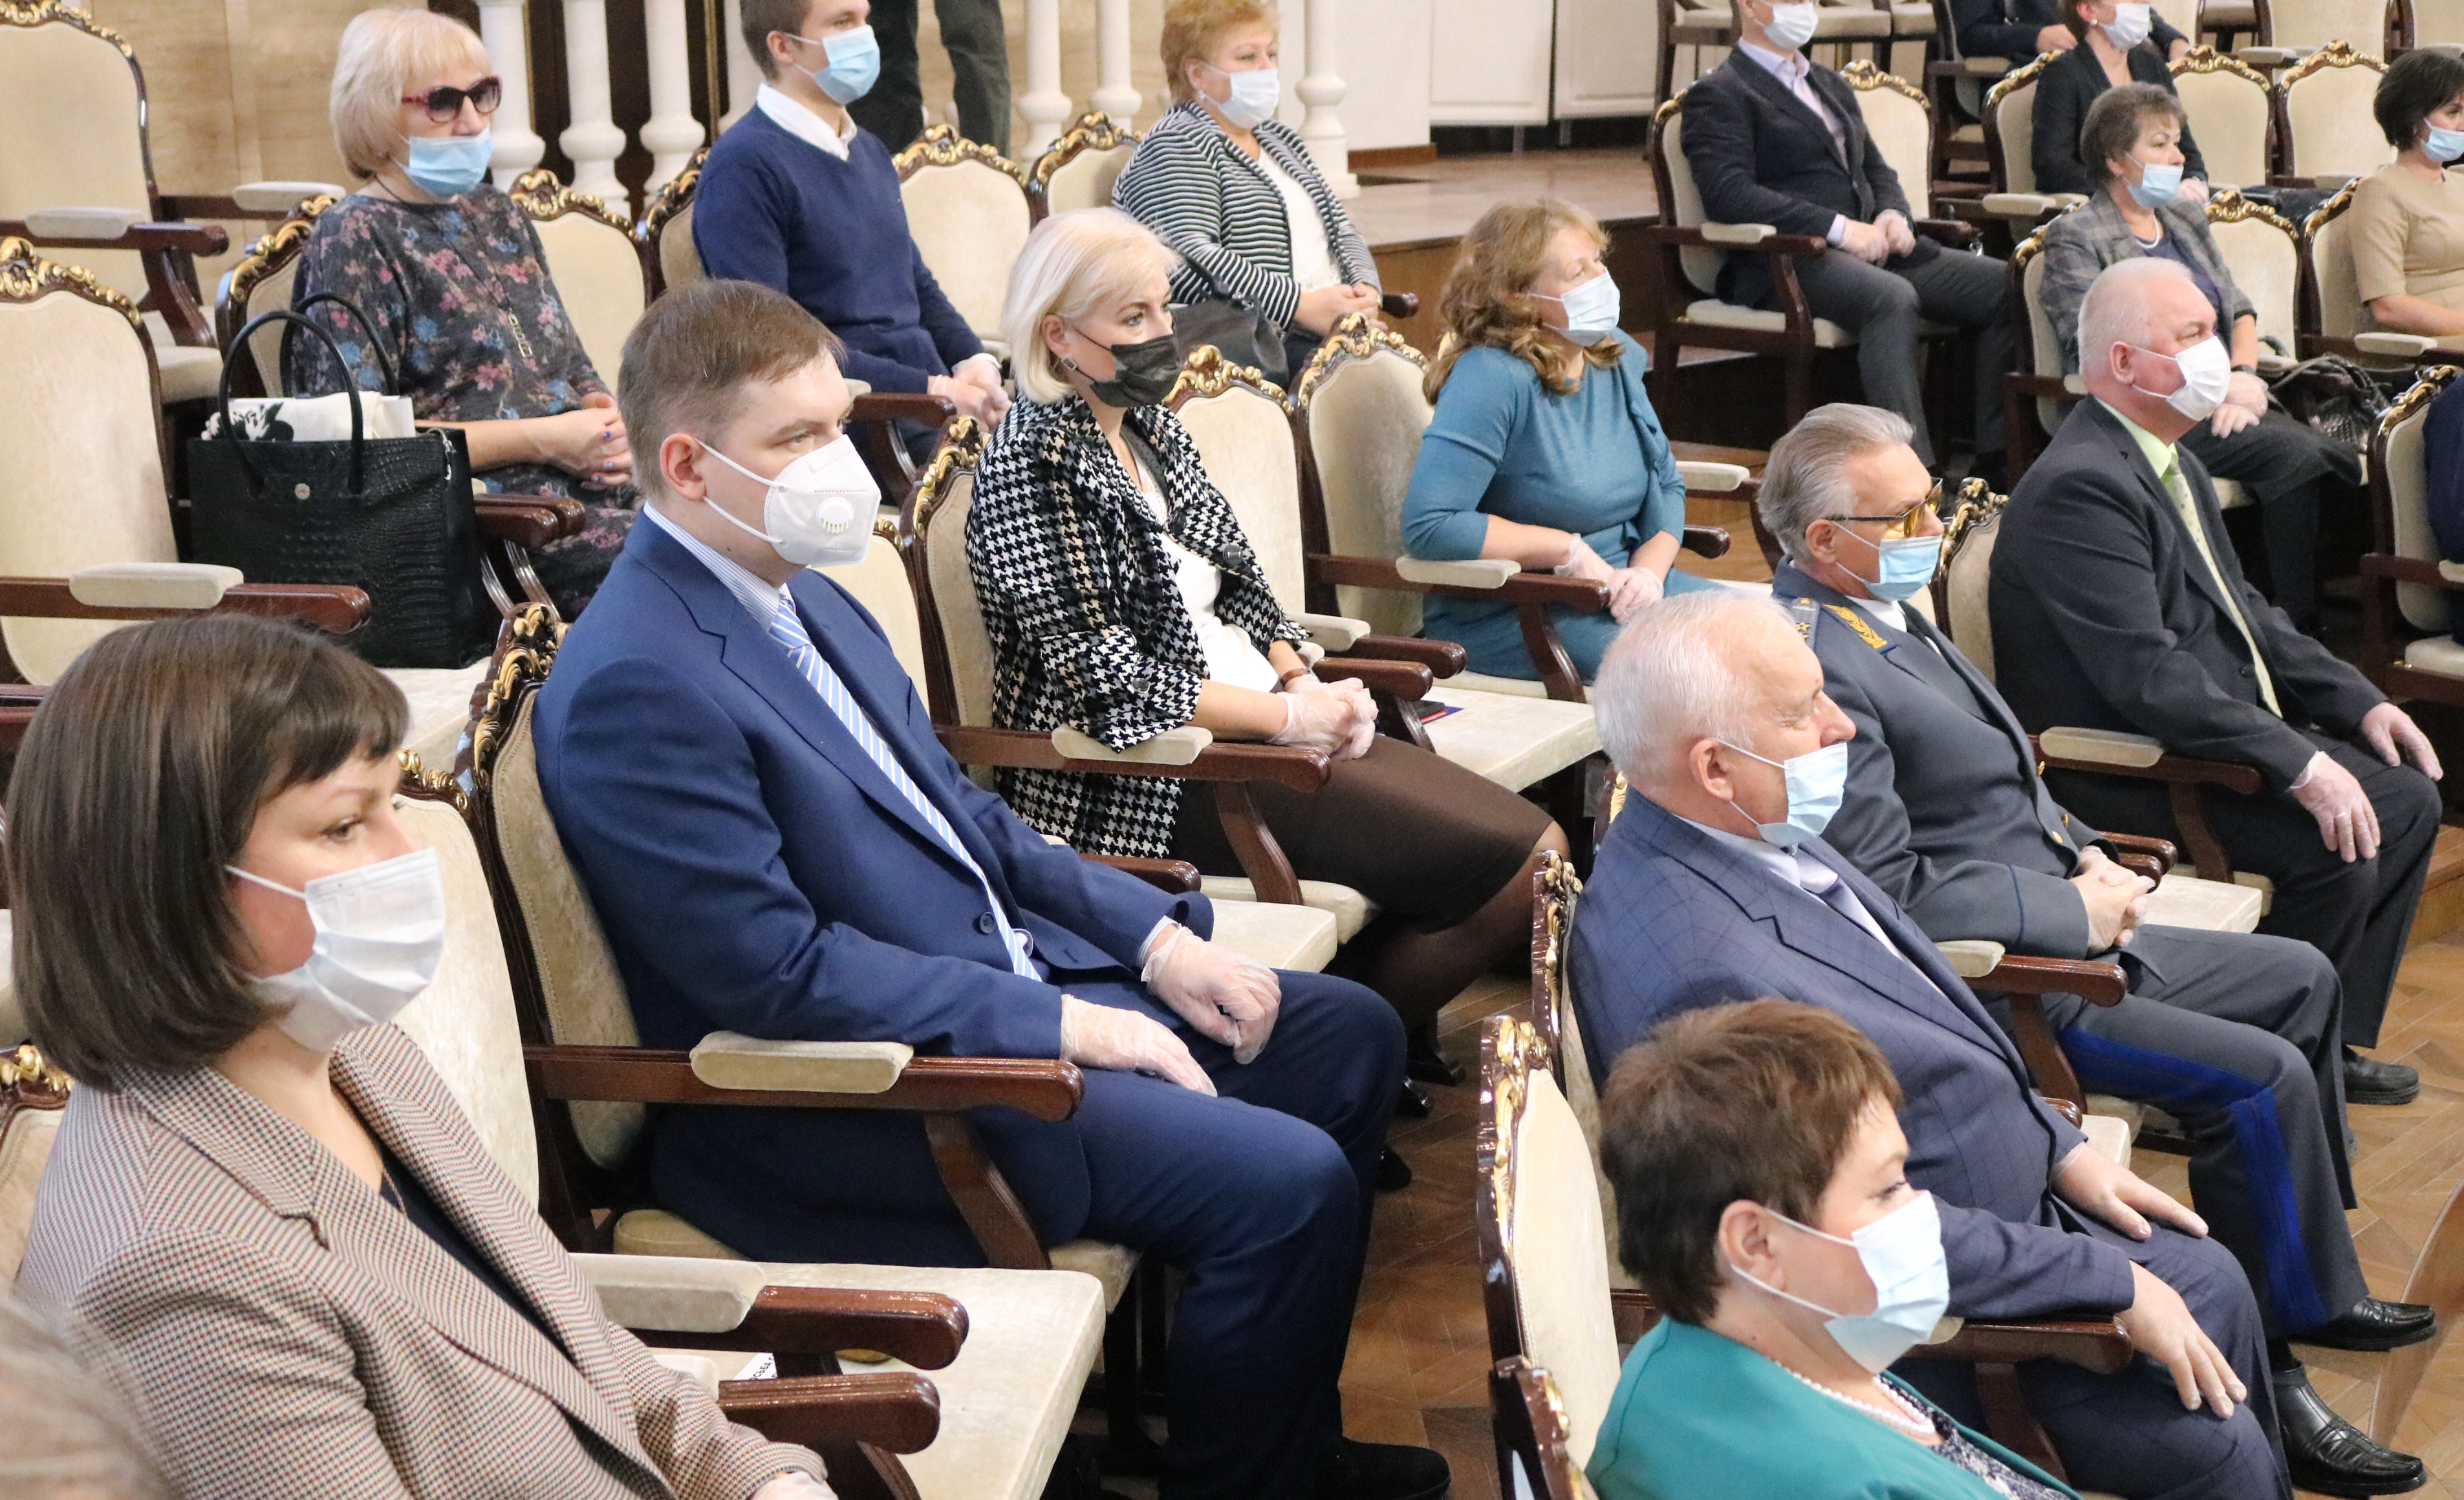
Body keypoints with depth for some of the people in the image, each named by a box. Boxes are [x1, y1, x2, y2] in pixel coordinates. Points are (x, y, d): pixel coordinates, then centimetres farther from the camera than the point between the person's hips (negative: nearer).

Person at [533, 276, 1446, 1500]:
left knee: (1350, 1033, 12)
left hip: (1006, 973, 11)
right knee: (1286, 1181, -21)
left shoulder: (803, 598, 10)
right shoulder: (632, 686, -21)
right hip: (859, 1101, -10)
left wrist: (1153, 937, 4)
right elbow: (779, 974, -24)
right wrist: (1060, 1022, -20)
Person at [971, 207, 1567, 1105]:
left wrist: (1305, 678, -1)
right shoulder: (1032, 469, -13)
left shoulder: (1151, 432, 14)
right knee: (1521, 861, -14)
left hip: (1263, 720, 9)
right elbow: (1109, 682, -18)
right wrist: (1288, 713, -15)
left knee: (1538, 845, -2)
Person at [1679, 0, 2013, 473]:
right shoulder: (1720, 95, 0)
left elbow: (1876, 168, 28)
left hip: (1873, 246, 8)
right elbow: (1728, 194, -14)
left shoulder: (1831, 86, 27)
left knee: (2006, 285, -12)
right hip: (1787, 263, -8)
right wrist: (1839, 228, -19)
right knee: (1892, 298, -37)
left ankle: (1996, 460, -13)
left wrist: (1892, 214, 3)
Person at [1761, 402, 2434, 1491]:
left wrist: (2085, 852, 5)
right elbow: (1893, 892, -26)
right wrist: (2075, 910, -17)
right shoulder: (1817, 667, -24)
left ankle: (2311, 1280, 29)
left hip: (2059, 929, 11)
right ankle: (2268, 1360, 2)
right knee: (2264, 1076, -17)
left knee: (2301, 979, 17)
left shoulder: (1886, 609, 8)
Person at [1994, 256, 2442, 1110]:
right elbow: (2149, 674, -28)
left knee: (2407, 799, 8)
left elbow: (2242, 613, 19)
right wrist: (2299, 764, -28)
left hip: (2220, 734, 11)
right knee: (2335, 843, -22)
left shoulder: (2171, 461, 13)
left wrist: (2357, 701, 7)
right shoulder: (2081, 486, -22)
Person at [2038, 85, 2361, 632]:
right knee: (2293, 454, -29)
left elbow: (2238, 306, 19)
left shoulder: (2185, 217, 23)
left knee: (2342, 462, -19)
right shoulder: (2075, 238, -1)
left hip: (2217, 401, 7)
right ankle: (2293, 624, -24)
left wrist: (2243, 376, -4)